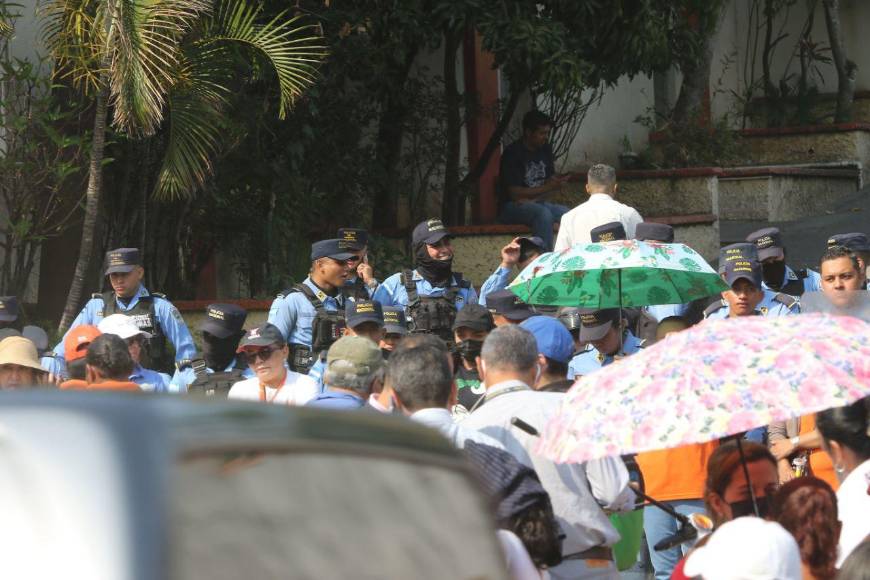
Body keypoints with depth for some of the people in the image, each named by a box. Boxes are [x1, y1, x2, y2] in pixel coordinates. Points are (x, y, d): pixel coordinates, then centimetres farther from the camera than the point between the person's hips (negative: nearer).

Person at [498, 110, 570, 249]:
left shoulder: (545, 149, 7)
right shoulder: (512, 153, -14)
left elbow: (550, 183, 7)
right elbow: (515, 193, -18)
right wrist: (548, 187, -22)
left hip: (537, 203, 6)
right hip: (511, 206, -6)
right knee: (544, 213, -36)